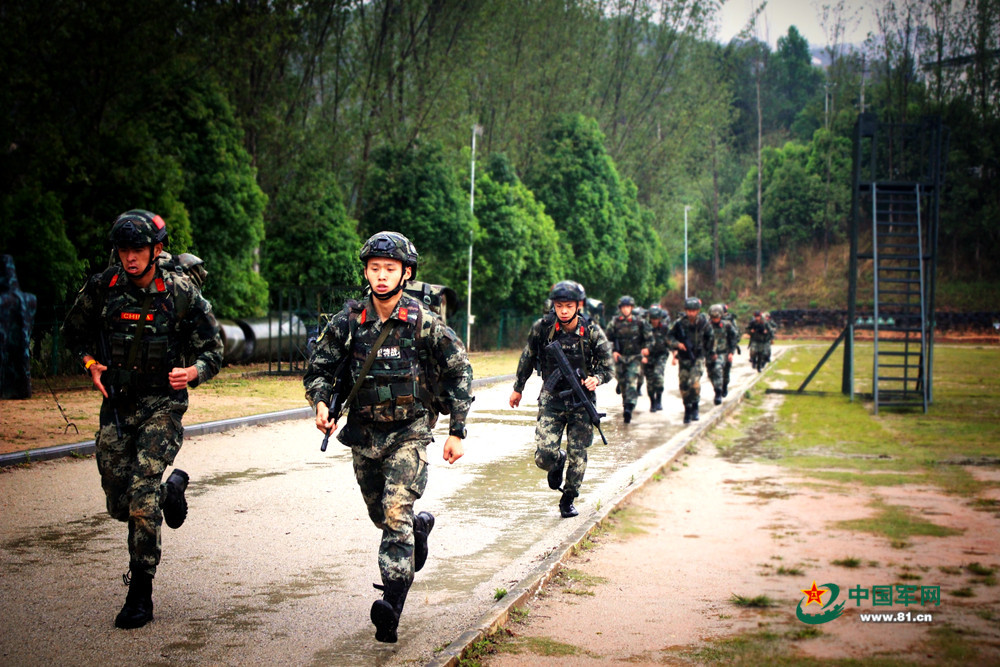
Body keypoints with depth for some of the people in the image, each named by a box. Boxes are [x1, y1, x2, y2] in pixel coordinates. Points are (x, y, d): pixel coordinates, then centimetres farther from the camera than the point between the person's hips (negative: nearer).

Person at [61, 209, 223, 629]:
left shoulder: (182, 294, -10)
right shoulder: (102, 288, -3)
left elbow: (212, 350, -2)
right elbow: (74, 331, 15)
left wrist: (193, 372, -23)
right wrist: (91, 364, -2)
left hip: (162, 404, -4)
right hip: (116, 405, 4)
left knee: (142, 499, -17)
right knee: (119, 505, 9)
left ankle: (140, 595, -4)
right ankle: (172, 488, 43)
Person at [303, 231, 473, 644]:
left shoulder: (425, 323, -11)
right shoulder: (348, 321, -4)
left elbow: (459, 373, -2)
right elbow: (318, 369, 5)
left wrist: (457, 432, -3)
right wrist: (321, 404, -15)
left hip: (409, 432, -4)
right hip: (364, 434, 4)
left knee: (396, 513, -18)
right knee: (380, 515, 18)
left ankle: (391, 604, -19)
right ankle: (421, 525, 50)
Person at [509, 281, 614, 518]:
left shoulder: (593, 333, -10)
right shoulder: (542, 328, -8)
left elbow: (606, 367, -1)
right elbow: (527, 359, 8)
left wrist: (596, 379, -24)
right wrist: (518, 388, 16)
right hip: (552, 399, 0)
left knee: (578, 456, 4)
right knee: (544, 456, -11)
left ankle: (568, 501, 26)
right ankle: (558, 462, 27)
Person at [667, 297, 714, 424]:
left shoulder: (703, 322, -8)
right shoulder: (680, 323, -10)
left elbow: (710, 337, 9)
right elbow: (670, 336, 1)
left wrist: (710, 351, 16)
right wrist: (677, 344, -16)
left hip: (698, 358, -1)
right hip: (684, 358, 1)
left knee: (694, 383, -18)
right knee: (684, 385, 3)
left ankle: (695, 408, 0)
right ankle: (687, 410, 19)